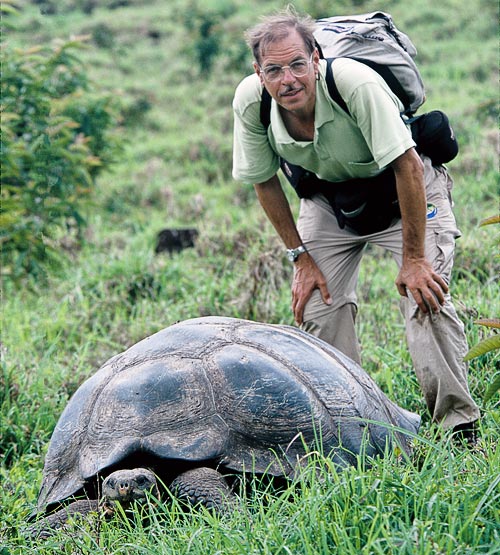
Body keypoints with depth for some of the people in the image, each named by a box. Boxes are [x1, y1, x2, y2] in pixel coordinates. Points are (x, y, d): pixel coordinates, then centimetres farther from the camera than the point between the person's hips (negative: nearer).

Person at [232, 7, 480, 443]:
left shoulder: (355, 83, -37)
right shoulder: (249, 101, -24)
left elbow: (406, 166, -31)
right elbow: (264, 180, -6)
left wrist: (412, 259, -28)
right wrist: (300, 256, -7)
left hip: (401, 189, -4)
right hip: (329, 197, 4)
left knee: (426, 297, -19)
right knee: (318, 305, -6)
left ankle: (460, 426, -12)